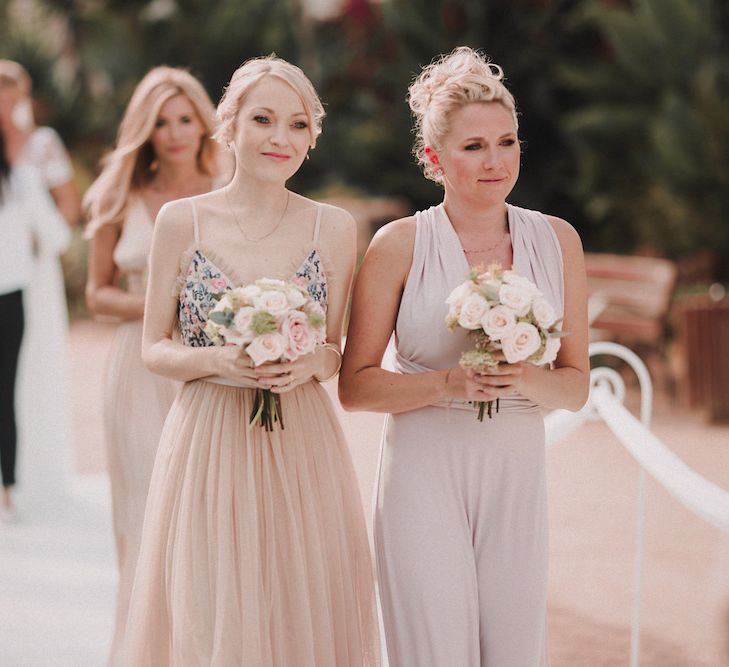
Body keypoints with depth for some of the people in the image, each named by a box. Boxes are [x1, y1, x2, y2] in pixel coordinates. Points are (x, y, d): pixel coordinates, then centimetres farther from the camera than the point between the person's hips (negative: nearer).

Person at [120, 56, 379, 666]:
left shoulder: (333, 227, 3)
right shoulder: (181, 221, 0)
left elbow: (334, 351, 11)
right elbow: (154, 348, 4)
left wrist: (310, 364, -12)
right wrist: (216, 361, -15)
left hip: (302, 450, 1)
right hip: (206, 447, -1)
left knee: (302, 613, 4)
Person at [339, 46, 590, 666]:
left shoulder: (556, 241, 6)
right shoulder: (399, 244, -2)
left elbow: (576, 385, 10)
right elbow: (355, 387, 0)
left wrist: (527, 378, -11)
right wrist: (448, 384, -14)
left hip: (518, 475, 3)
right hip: (426, 474, -3)